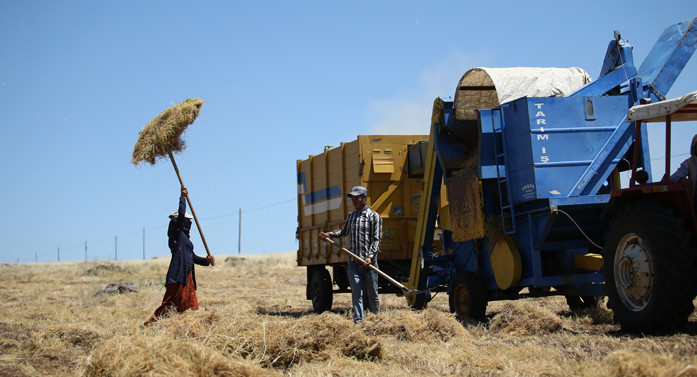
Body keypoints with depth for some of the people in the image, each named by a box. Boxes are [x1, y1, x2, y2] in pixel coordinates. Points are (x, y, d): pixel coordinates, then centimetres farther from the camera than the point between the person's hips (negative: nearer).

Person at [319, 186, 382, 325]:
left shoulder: (374, 216, -2)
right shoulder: (351, 216, 15)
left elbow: (376, 239, -7)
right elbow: (344, 231, 32)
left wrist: (370, 257, -19)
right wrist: (329, 234, 14)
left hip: (369, 262, -4)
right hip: (353, 262, 4)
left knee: (372, 292, 5)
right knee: (356, 292, -2)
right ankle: (358, 320, -1)